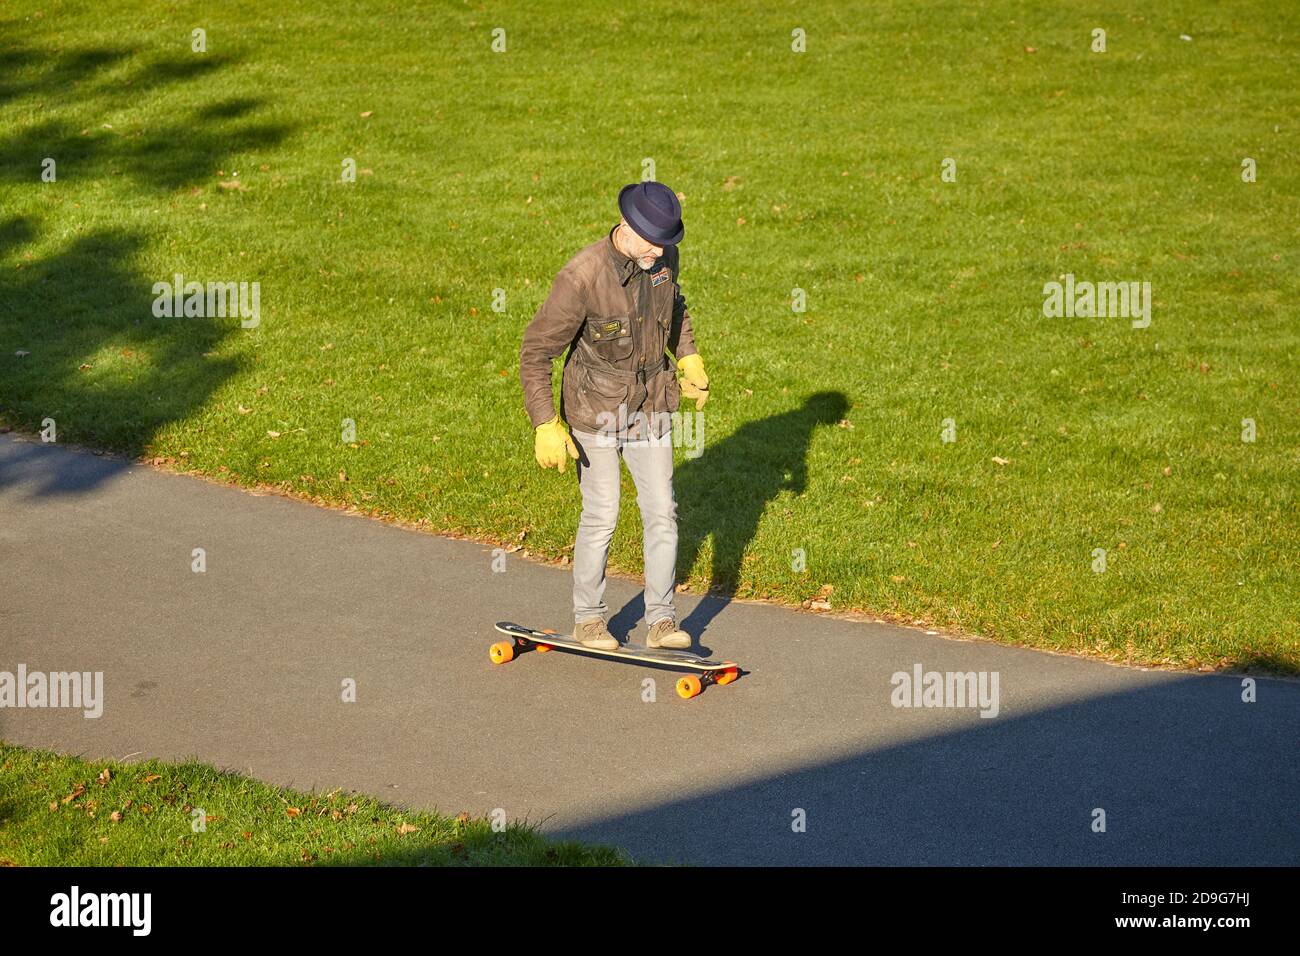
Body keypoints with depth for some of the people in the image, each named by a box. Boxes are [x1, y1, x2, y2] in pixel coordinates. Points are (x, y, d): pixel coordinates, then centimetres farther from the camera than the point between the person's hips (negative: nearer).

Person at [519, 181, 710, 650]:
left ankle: (662, 621, 9)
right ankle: (588, 619, 17)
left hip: (650, 407, 5)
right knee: (601, 516, 0)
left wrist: (689, 360, 12)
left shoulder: (663, 257, -7)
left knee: (661, 512, 1)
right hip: (596, 407, -5)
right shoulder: (581, 277, -25)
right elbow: (536, 351, -19)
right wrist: (545, 426, -23)